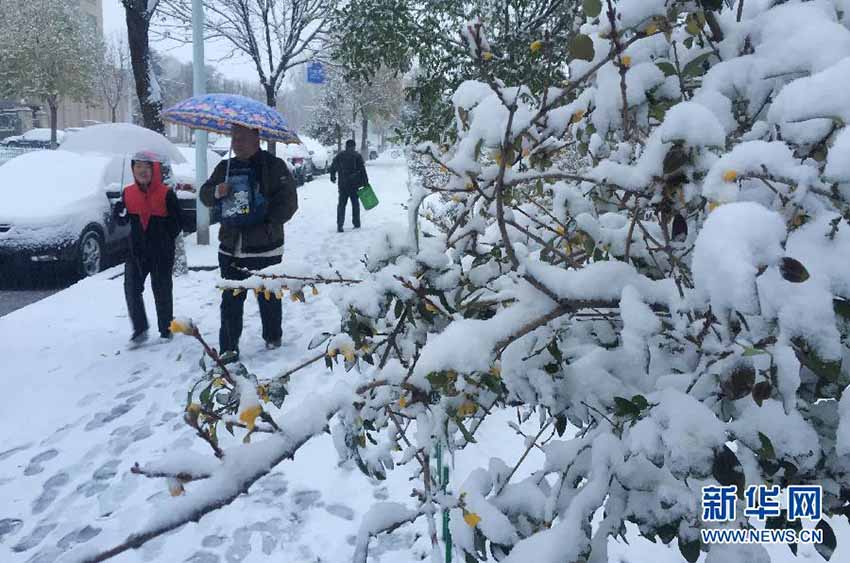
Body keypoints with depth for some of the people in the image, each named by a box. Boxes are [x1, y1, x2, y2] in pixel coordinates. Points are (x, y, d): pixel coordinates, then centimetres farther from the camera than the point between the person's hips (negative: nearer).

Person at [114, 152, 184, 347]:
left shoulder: (166, 194, -8)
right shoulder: (128, 193, 4)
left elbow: (178, 222, -4)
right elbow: (122, 221, 10)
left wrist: (166, 239, -7)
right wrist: (120, 212, -11)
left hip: (162, 253, -3)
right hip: (136, 250, 4)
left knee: (162, 291, 7)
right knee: (132, 289, -3)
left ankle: (166, 330, 21)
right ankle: (139, 330, 8)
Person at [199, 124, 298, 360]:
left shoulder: (274, 166, -5)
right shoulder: (225, 167, 11)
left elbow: (288, 202, -9)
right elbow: (205, 195, 14)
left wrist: (268, 225, -18)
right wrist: (217, 192, -9)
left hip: (265, 249, -4)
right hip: (231, 248, 4)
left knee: (268, 298, 10)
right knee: (230, 301, 5)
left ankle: (273, 338, 29)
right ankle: (228, 348, 11)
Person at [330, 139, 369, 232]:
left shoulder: (339, 156, 6)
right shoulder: (357, 156, -2)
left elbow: (333, 167, 13)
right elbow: (362, 170, -7)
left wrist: (332, 177, 28)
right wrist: (365, 181, -3)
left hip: (342, 184, 2)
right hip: (354, 184, -2)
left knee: (341, 204, 5)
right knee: (355, 204, 10)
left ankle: (339, 225, -4)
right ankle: (356, 223, 14)